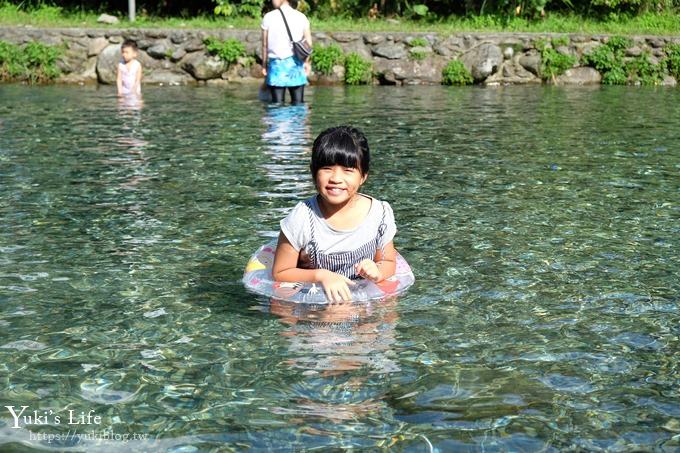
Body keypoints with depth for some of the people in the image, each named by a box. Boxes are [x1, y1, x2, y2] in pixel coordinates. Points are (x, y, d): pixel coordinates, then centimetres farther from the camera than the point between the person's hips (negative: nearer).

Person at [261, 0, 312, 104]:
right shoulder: (301, 17, 4)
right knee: (298, 103, 7)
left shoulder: (268, 17, -1)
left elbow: (265, 44, 1)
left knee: (277, 104, 1)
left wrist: (264, 65, 9)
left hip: (276, 64, -1)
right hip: (296, 64, 2)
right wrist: (306, 61, 14)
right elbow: (309, 43, 2)